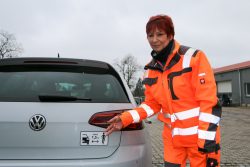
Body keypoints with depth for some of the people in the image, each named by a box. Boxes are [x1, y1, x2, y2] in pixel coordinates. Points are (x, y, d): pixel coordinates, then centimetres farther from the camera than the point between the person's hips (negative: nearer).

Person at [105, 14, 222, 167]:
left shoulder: (194, 58, -11)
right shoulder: (150, 71, 6)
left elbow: (209, 101, -15)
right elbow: (152, 104, 13)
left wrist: (208, 140, -18)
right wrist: (125, 119, 1)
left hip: (199, 136, -4)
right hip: (172, 137, 5)